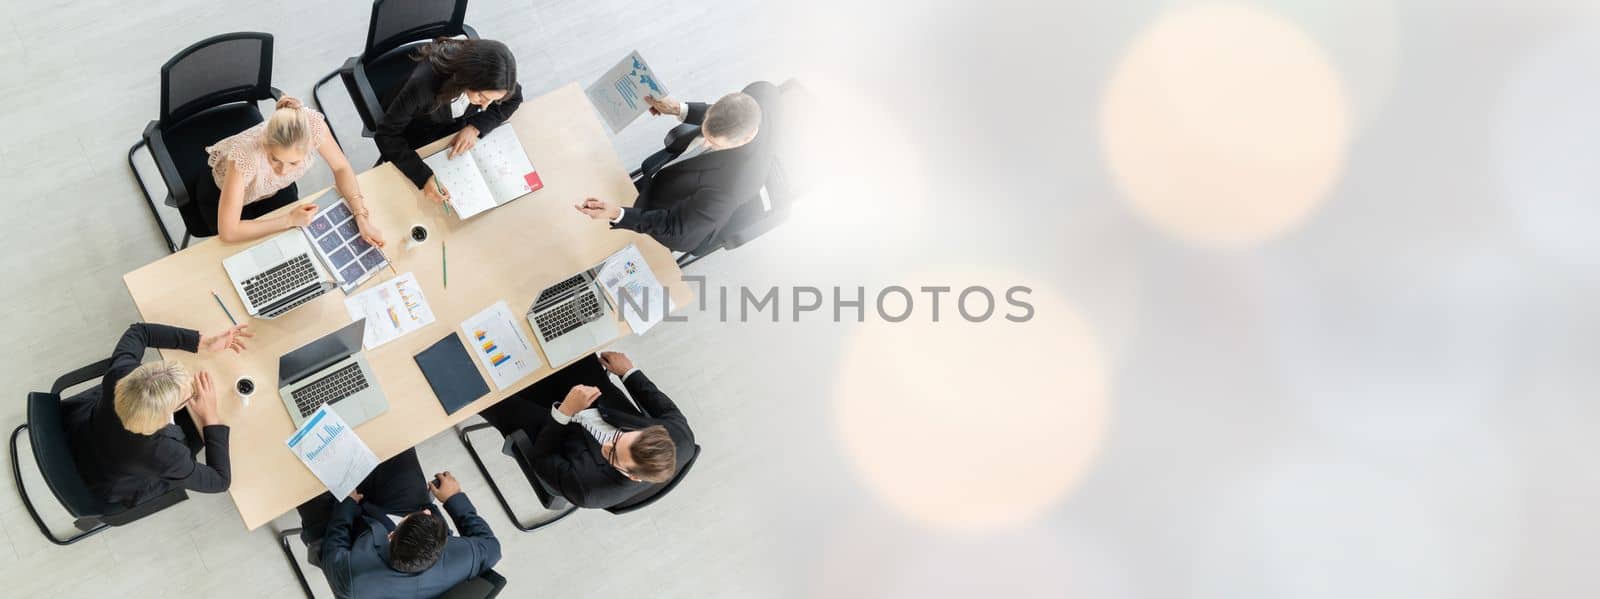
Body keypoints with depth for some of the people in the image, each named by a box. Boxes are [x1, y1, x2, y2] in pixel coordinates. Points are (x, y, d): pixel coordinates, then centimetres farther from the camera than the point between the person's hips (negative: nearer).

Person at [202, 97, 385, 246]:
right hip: (222, 192, -3)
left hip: (274, 189, 3)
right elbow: (228, 232, -38)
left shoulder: (312, 124, -37)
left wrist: (362, 217, -29)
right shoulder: (245, 155, -45)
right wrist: (290, 220, -33)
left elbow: (341, 168, -17)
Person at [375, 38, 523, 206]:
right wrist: (424, 177, -45)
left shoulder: (491, 78, -29)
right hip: (420, 145, -3)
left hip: (459, 134, 4)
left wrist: (475, 127, -26)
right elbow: (386, 134, -31)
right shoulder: (424, 83, -40)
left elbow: (514, 97, -9)